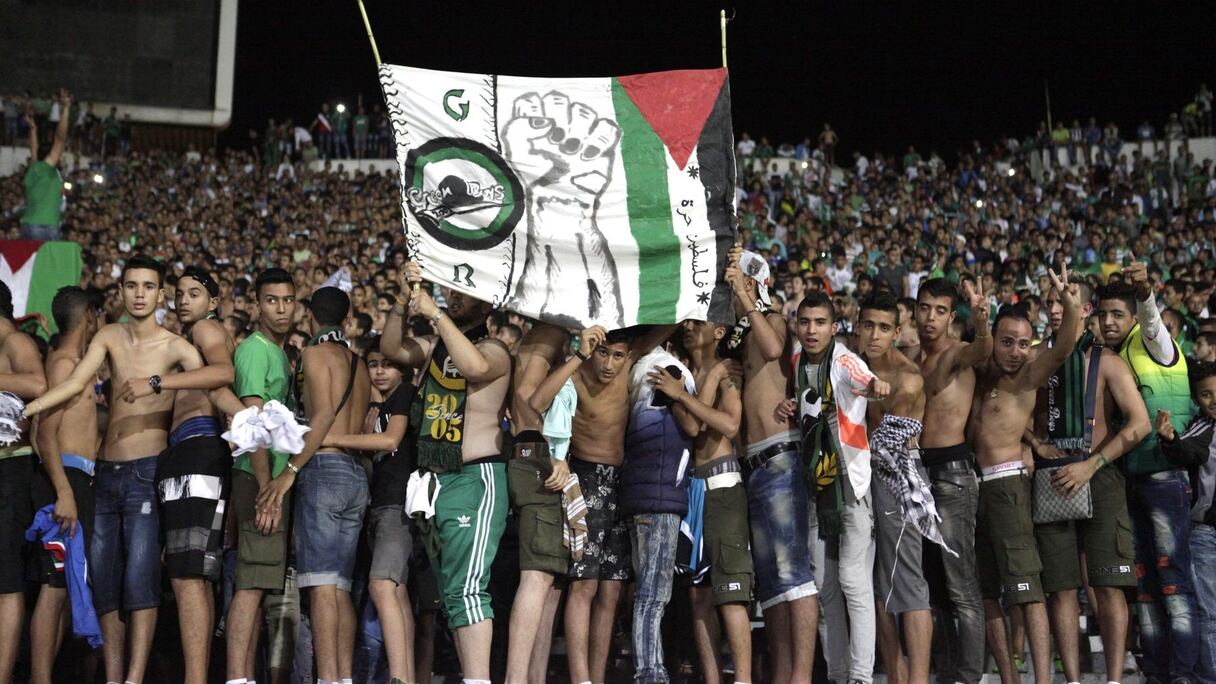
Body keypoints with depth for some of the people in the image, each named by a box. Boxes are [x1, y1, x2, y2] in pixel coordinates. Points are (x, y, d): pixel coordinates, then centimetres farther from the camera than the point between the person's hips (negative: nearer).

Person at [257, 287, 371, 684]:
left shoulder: (316, 353, 0)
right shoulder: (358, 365, 23)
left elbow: (324, 414, -13)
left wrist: (290, 471, -15)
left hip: (324, 469, -8)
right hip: (357, 476, 8)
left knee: (321, 585, -13)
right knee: (340, 588, 7)